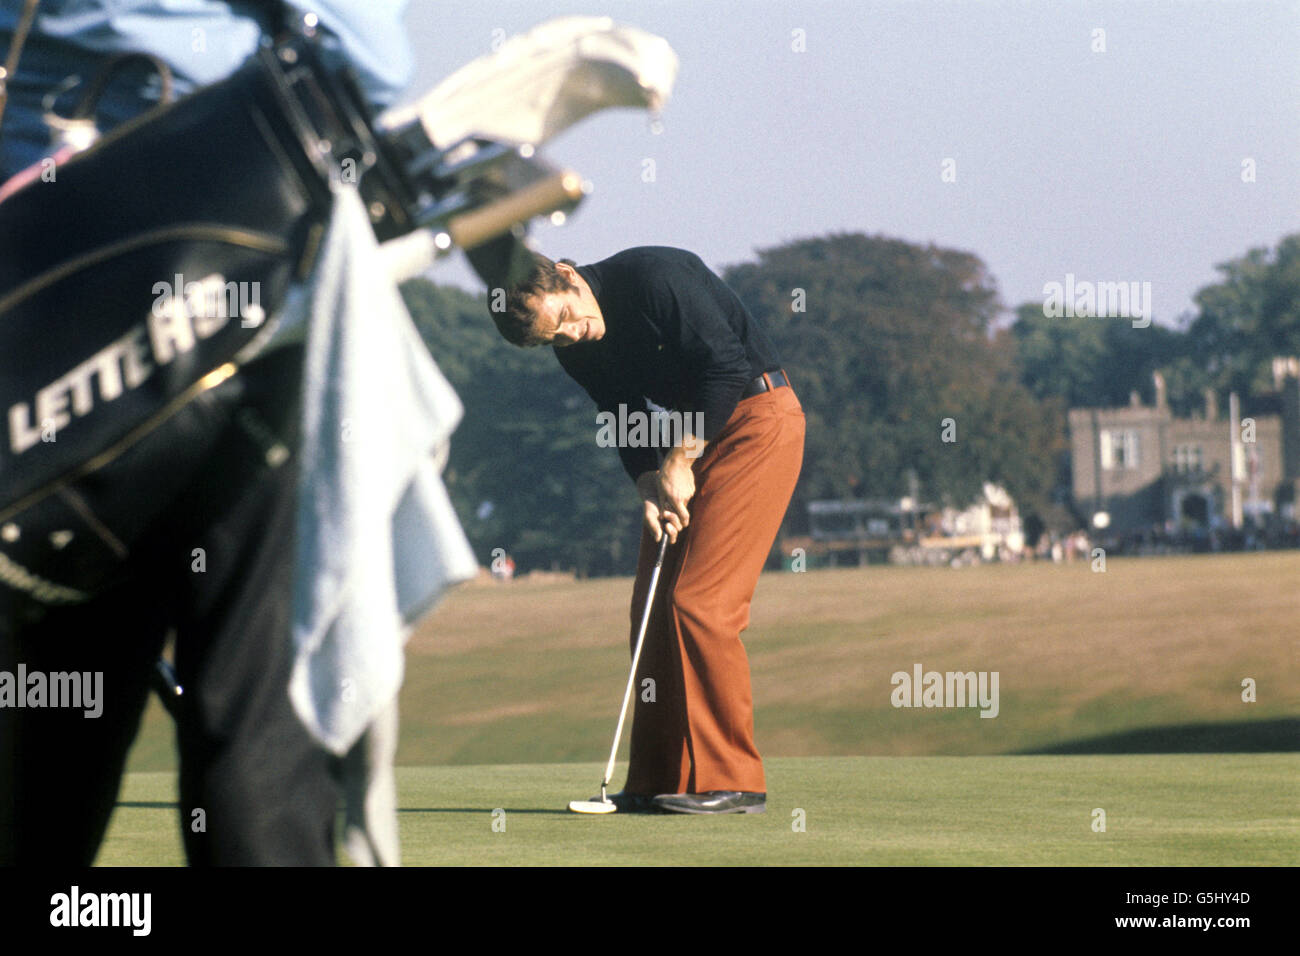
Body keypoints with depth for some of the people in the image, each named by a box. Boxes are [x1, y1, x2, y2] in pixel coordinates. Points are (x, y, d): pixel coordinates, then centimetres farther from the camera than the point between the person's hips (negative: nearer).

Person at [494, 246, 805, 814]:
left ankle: (731, 783, -11)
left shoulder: (653, 277, -22)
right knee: (653, 602, 3)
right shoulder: (577, 352, 1)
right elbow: (626, 422, 6)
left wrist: (681, 461, -17)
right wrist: (649, 485, -13)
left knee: (700, 600, -14)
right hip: (691, 432, 8)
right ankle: (660, 782, 8)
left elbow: (726, 363, -22)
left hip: (754, 418, -8)